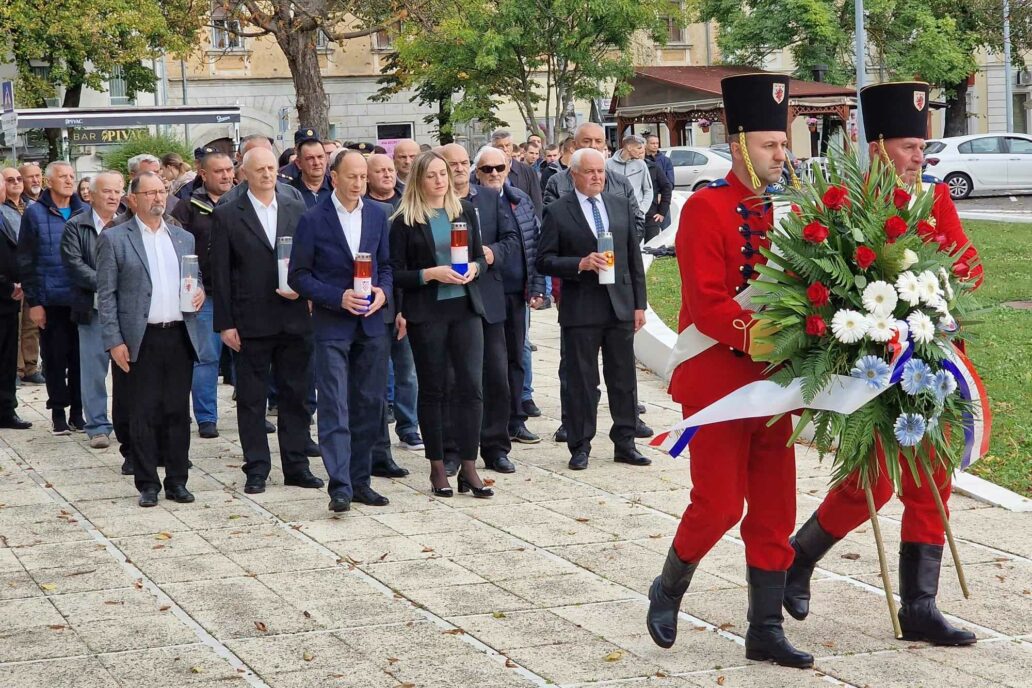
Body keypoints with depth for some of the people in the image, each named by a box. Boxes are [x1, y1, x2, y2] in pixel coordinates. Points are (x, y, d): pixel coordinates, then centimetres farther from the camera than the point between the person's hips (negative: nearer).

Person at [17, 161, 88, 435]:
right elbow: (25, 261, -2)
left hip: (82, 299, 2)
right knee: (55, 358, 3)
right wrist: (33, 301, -6)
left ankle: (77, 411, 14)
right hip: (51, 300, -2)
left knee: (80, 357, 4)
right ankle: (58, 413, 13)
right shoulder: (35, 214, -1)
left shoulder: (85, 212, 6)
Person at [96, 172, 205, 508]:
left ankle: (177, 481, 14)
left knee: (178, 411, 6)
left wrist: (201, 292, -1)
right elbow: (106, 295, -2)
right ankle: (148, 485, 8)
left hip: (180, 337, 4)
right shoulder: (114, 239, 0)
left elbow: (197, 279, 23)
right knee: (145, 414, 0)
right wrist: (114, 341, -9)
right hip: (142, 340, -4)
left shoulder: (184, 238, 14)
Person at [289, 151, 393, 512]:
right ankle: (340, 486, -13)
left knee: (370, 405, 7)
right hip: (332, 325, -5)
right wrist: (338, 298, -15)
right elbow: (298, 275, -4)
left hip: (371, 323, 5)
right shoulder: (313, 220, -5)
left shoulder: (377, 215, 9)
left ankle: (360, 481, 16)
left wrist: (383, 291, -4)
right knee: (334, 407, -10)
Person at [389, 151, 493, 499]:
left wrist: (473, 268, -7)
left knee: (471, 386, -5)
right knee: (432, 389, 6)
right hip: (426, 313, -2)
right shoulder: (405, 221, -2)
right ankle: (437, 468, 15)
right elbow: (396, 274, -4)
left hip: (465, 307, 3)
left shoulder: (465, 210, 9)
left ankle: (468, 467, 0)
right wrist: (432, 274, -16)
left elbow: (481, 257, 14)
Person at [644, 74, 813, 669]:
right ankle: (668, 591, 23)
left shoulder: (781, 211, 10)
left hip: (772, 380, 7)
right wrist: (760, 337, -29)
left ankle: (766, 629, 16)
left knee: (775, 509, 7)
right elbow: (708, 304, -18)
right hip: (719, 381, -7)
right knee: (719, 504, -3)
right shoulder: (706, 208, -11)